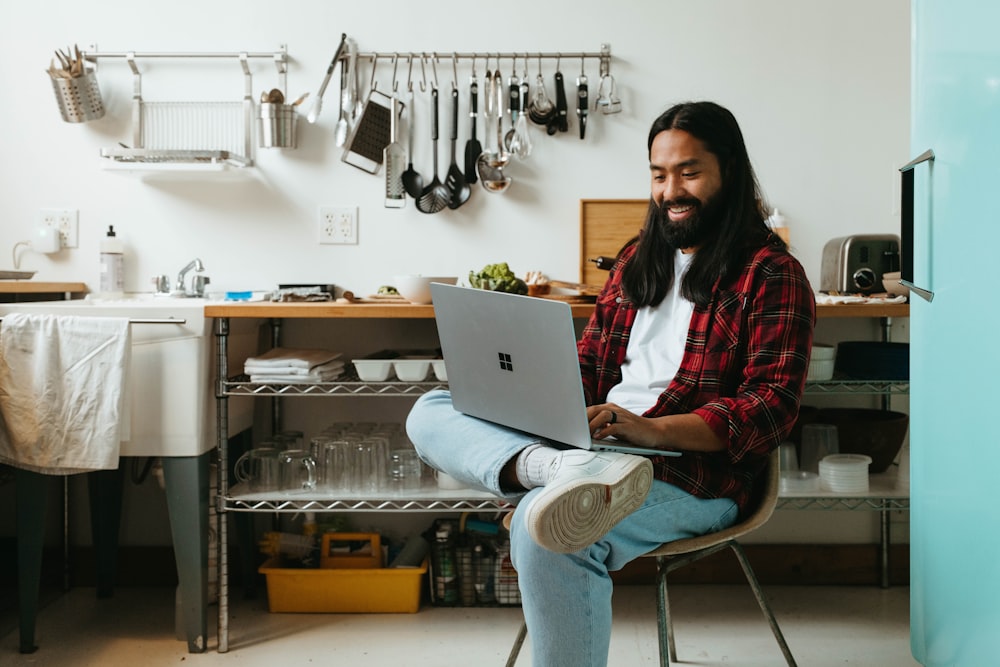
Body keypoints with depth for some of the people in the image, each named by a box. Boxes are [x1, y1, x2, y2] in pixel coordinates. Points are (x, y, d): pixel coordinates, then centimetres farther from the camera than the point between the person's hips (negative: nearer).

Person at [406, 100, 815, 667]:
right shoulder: (636, 259, 21)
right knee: (431, 412, -10)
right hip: (593, 441, 8)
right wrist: (536, 408, 0)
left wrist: (653, 429, -26)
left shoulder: (772, 274, -1)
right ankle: (566, 470, -38)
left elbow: (773, 404, -11)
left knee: (543, 531, -37)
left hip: (696, 470, -8)